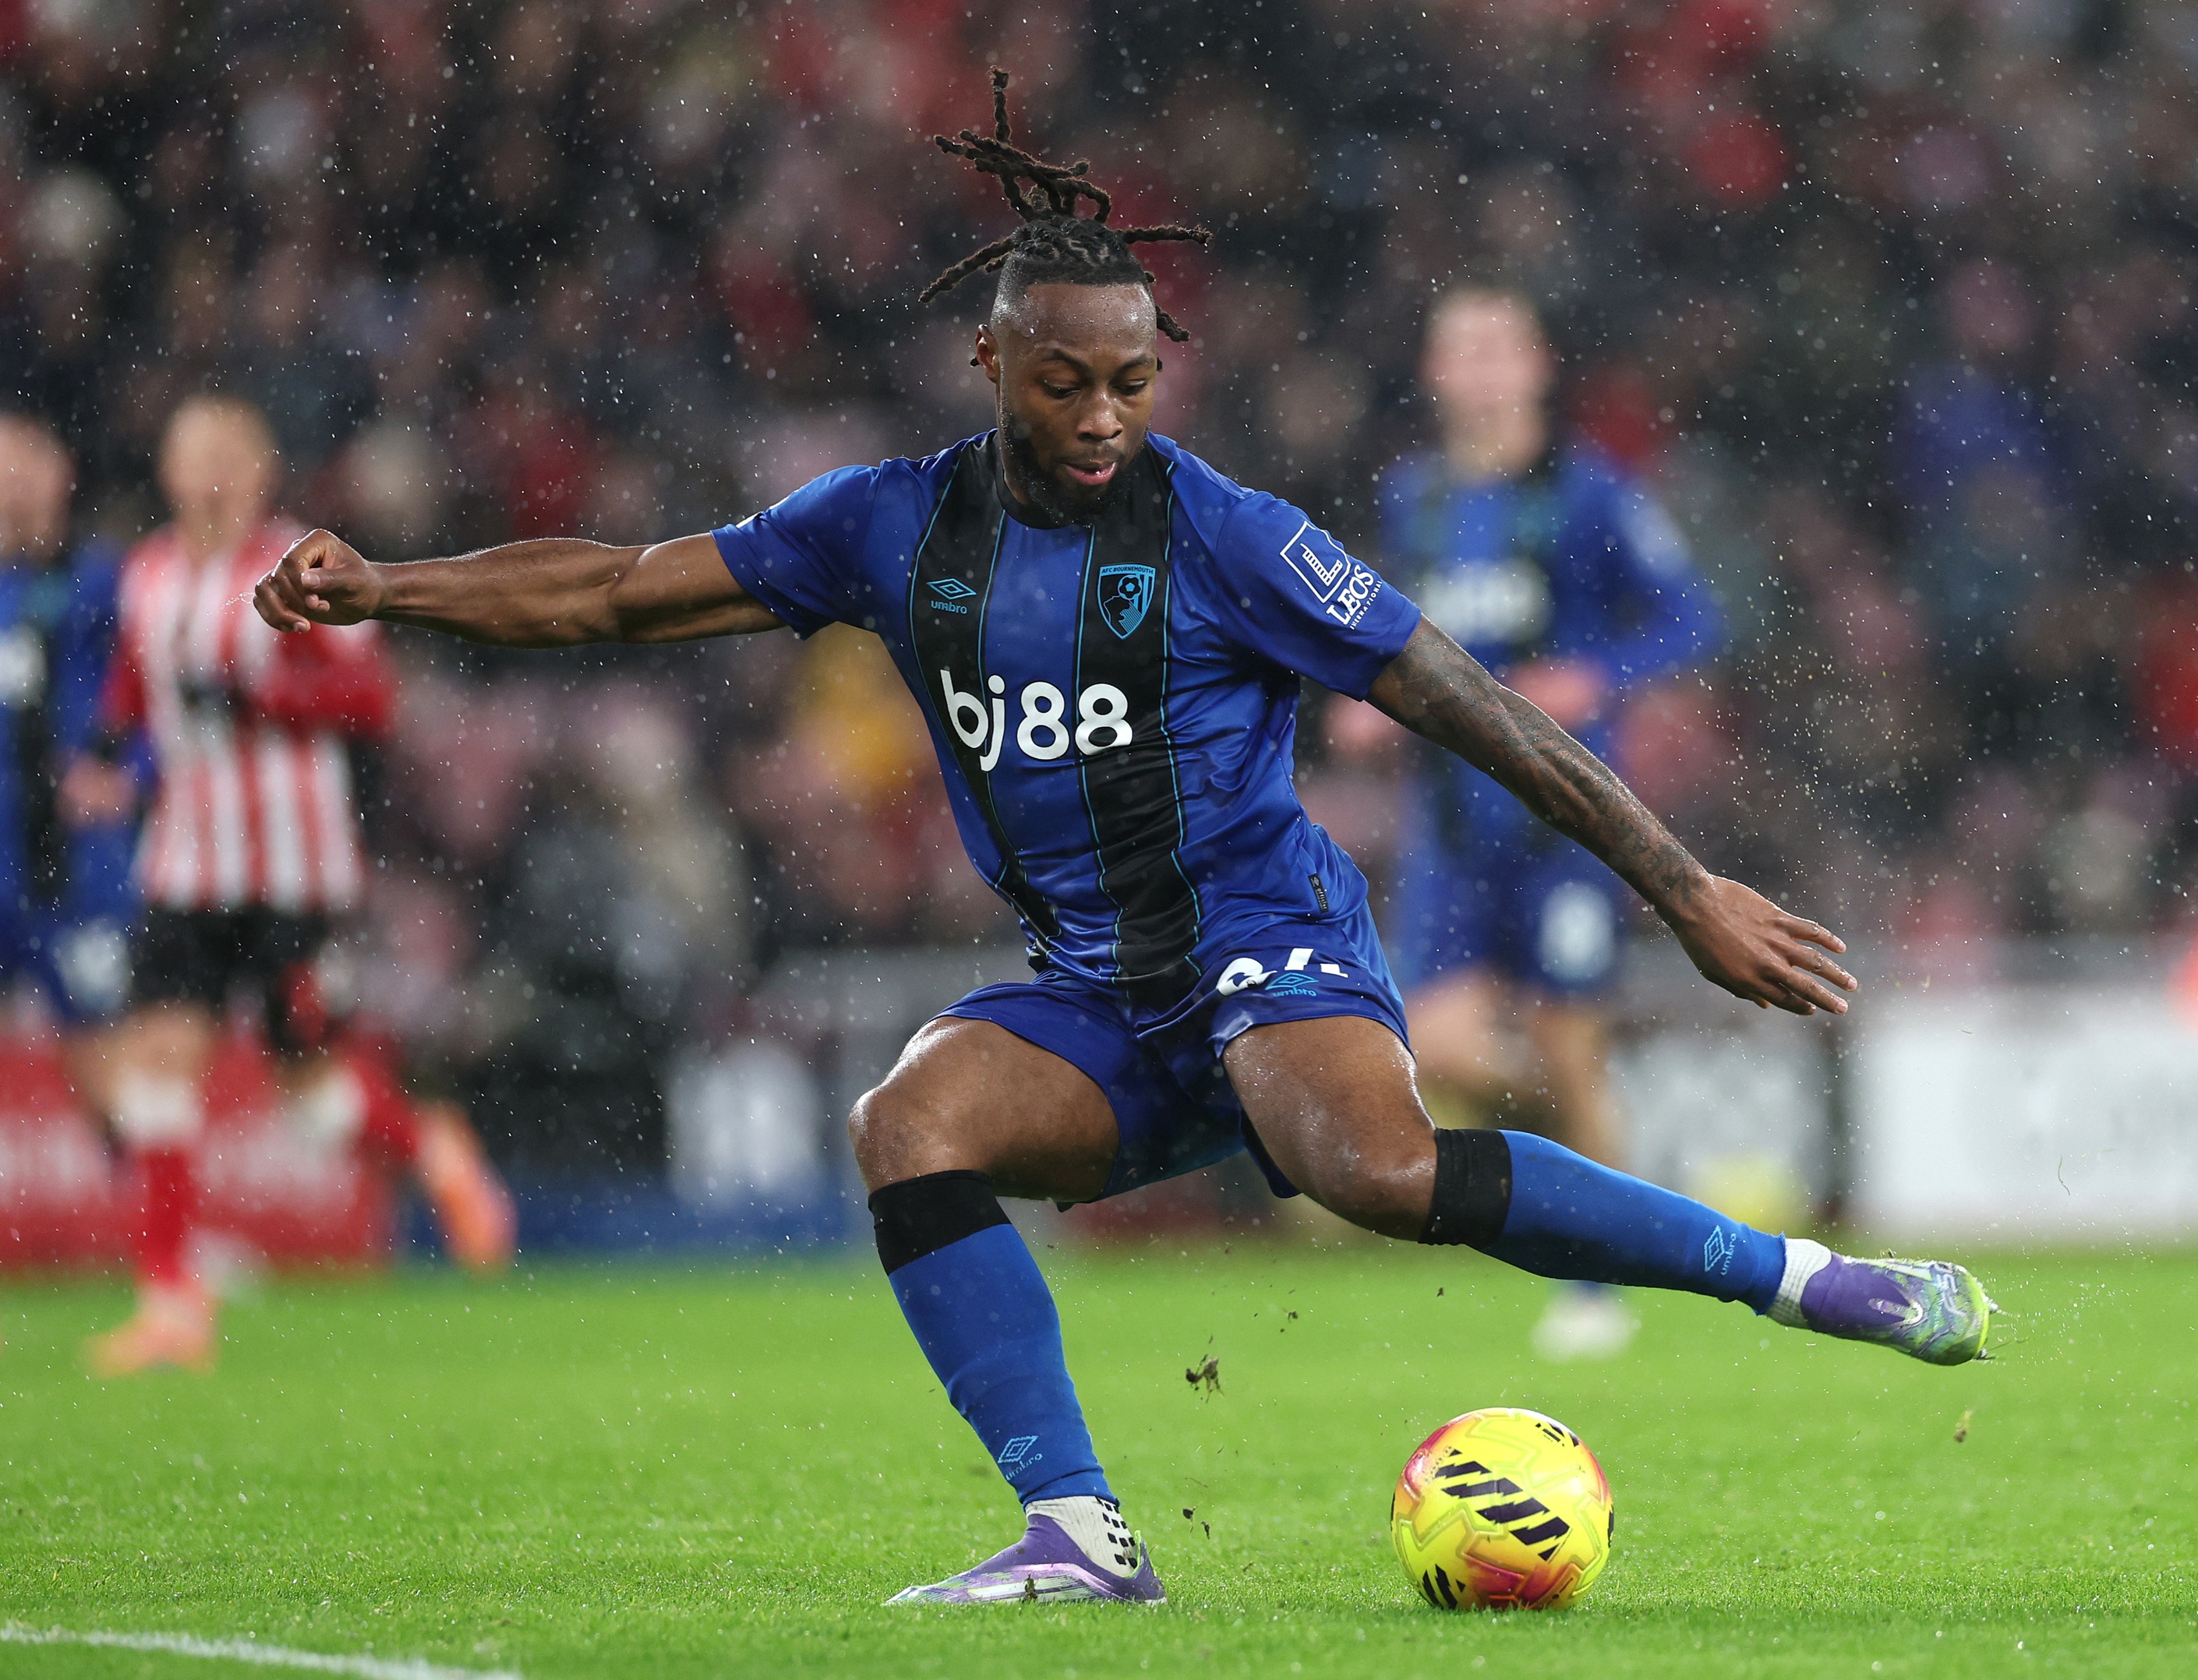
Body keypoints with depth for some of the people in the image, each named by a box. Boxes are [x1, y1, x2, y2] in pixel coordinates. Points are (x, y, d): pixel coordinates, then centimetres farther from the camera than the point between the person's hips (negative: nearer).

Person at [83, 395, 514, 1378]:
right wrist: (109, 762, 5)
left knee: (316, 1083, 0)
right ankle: (172, 1302, -7)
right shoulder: (148, 578, 11)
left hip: (295, 869, -5)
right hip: (185, 866, 5)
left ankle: (433, 1152, 34)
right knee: (157, 1053, -10)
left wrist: (262, 692, -22)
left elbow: (370, 696, -10)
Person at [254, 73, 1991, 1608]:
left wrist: (1689, 892, -5)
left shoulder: (1225, 537, -8)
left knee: (1379, 1169, -35)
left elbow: (1475, 709, -5)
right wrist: (383, 586, -3)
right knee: (911, 1121, -26)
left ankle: (1793, 1274, -23)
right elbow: (620, 590, 8)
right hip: (1093, 999, 5)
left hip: (1270, 947, -5)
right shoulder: (899, 526, 4)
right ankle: (1078, 1532, -23)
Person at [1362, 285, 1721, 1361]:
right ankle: (1542, 1107, 21)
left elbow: (1688, 618, -4)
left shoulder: (1584, 489, -3)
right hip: (1450, 817, 4)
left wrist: (1596, 679, -20)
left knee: (1568, 1052, -2)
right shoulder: (1408, 499, 12)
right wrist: (1382, 699, 8)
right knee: (1441, 1046, -13)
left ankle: (1596, 1284, 13)